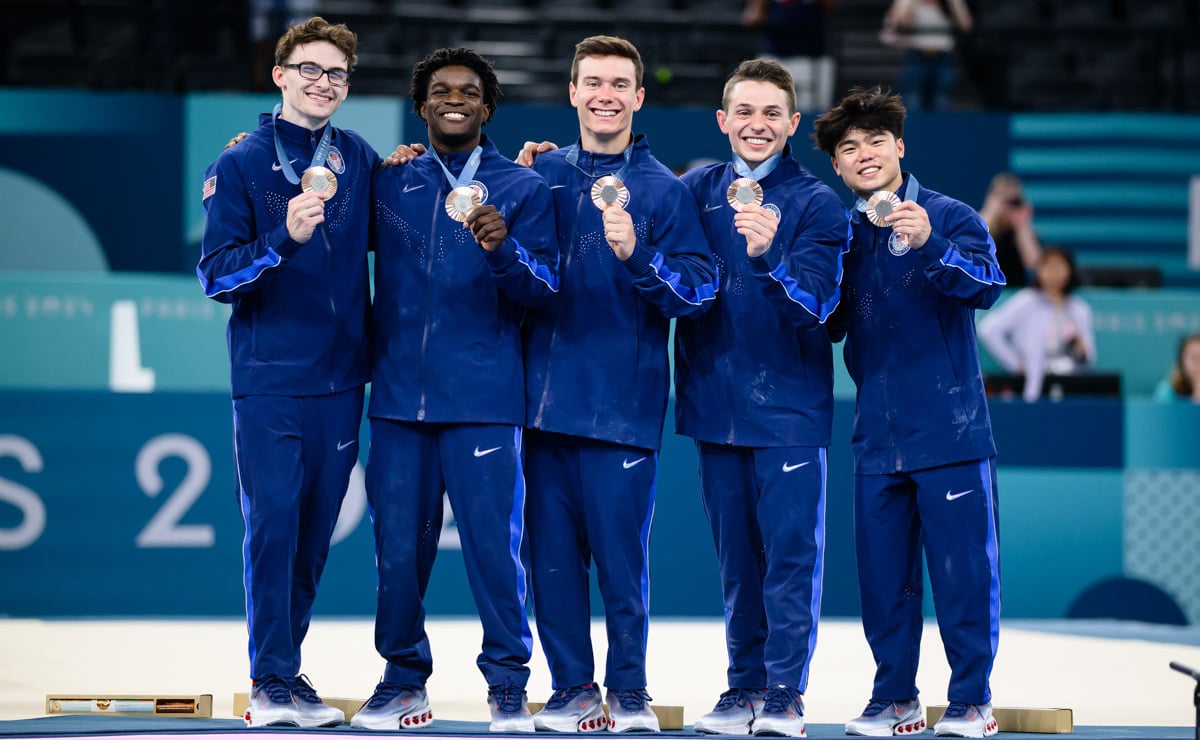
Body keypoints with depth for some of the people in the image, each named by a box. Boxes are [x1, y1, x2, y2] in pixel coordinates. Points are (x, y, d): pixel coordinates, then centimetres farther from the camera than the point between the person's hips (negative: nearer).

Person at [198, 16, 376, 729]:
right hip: (269, 380, -4)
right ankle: (272, 682, -1)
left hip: (340, 377, 4)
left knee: (315, 530, 6)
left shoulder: (359, 159, 10)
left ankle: (289, 670, 15)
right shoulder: (241, 165, 0)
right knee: (273, 523, -8)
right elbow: (217, 275, -6)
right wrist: (284, 239, -22)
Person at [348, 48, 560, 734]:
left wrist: (502, 249, -23)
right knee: (399, 544, 3)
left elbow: (544, 285, -2)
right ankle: (404, 679, 15)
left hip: (483, 397, -3)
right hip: (399, 394, 3)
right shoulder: (391, 184, 13)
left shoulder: (523, 188, 6)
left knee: (494, 543, -5)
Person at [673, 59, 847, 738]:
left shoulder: (817, 203, -5)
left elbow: (816, 301, -16)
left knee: (792, 551, -5)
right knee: (736, 555, 10)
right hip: (718, 401, 4)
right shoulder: (698, 190, 8)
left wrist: (768, 255, -33)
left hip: (790, 402, -4)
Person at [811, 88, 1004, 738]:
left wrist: (930, 244, -38)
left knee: (964, 570, -2)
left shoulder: (949, 218, -3)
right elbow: (828, 326, 18)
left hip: (949, 430, -5)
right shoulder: (843, 235, 11)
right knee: (883, 574, 8)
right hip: (877, 435, 5)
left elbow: (986, 286, -20)